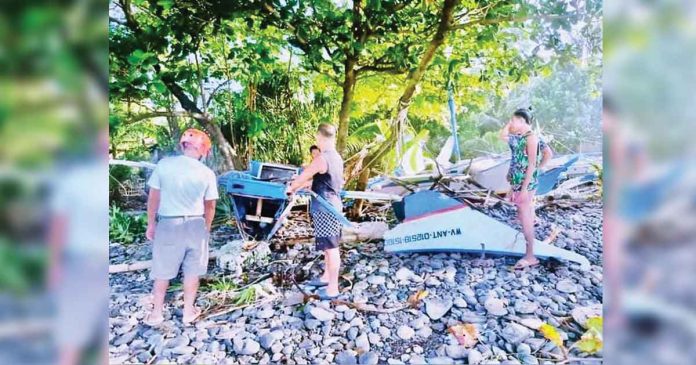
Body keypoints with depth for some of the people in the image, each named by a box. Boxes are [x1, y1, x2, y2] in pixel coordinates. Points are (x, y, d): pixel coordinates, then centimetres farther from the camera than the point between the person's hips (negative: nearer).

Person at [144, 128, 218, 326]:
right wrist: (206, 228, 17)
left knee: (162, 271, 15)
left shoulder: (164, 165, -8)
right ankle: (188, 311, 27)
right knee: (192, 270, 14)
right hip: (195, 225, 0)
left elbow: (153, 198, -3)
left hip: (168, 224, 0)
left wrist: (151, 224, 10)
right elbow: (210, 206, 1)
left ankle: (156, 313, 28)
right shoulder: (207, 173, -7)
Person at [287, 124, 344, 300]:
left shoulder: (321, 158, -19)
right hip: (333, 205, 10)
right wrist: (298, 188, 25)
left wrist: (291, 188, 12)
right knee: (329, 246, 20)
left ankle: (333, 288, 6)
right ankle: (327, 277, 35)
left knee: (331, 248, -3)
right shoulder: (337, 157, 11)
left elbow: (302, 177, -7)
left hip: (325, 209, -9)